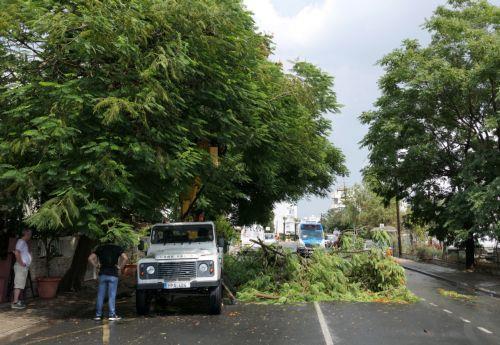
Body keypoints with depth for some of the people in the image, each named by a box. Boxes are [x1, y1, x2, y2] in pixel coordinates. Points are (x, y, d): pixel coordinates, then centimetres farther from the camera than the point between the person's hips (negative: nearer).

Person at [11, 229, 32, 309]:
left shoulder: (24, 242, 19)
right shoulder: (21, 241, -11)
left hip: (25, 267, 10)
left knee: (20, 284, 11)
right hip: (21, 266, -10)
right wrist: (20, 262, -19)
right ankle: (15, 303, -13)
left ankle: (17, 300, 16)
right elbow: (17, 252, -23)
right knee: (19, 284, -11)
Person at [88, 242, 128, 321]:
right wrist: (120, 267, -4)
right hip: (113, 274, -2)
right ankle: (112, 315, 2)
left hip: (102, 274, 2)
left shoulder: (100, 248, 9)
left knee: (100, 296, 8)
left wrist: (96, 266, 6)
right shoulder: (117, 248, 2)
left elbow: (90, 258, 0)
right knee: (112, 296, 1)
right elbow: (125, 258, -12)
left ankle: (98, 315, 13)